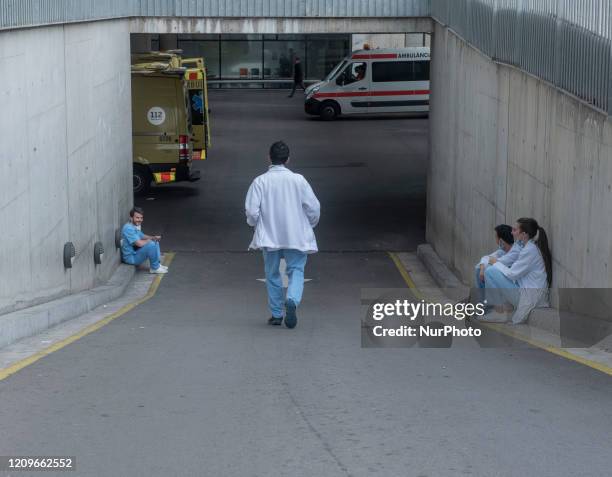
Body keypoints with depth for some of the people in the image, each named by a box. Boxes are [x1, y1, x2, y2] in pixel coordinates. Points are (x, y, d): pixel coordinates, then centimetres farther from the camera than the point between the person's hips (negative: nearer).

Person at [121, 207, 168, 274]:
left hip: (135, 252, 11)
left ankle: (157, 264, 17)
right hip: (131, 258, -11)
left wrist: (154, 237, 3)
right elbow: (140, 243, -29)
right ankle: (154, 268, -11)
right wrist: (151, 240, -10)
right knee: (151, 244, -27)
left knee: (156, 242, 17)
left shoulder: (136, 226, 8)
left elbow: (142, 236, 23)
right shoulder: (128, 228, -24)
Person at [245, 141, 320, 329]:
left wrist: (254, 223, 11)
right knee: (296, 270, 8)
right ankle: (292, 300, -20)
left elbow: (252, 210, -11)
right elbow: (314, 208, -4)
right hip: (295, 236, -1)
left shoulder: (260, 181, -7)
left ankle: (276, 314, 19)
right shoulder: (298, 180, -5)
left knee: (272, 274, 15)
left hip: (269, 236, 1)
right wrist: (308, 226, 15)